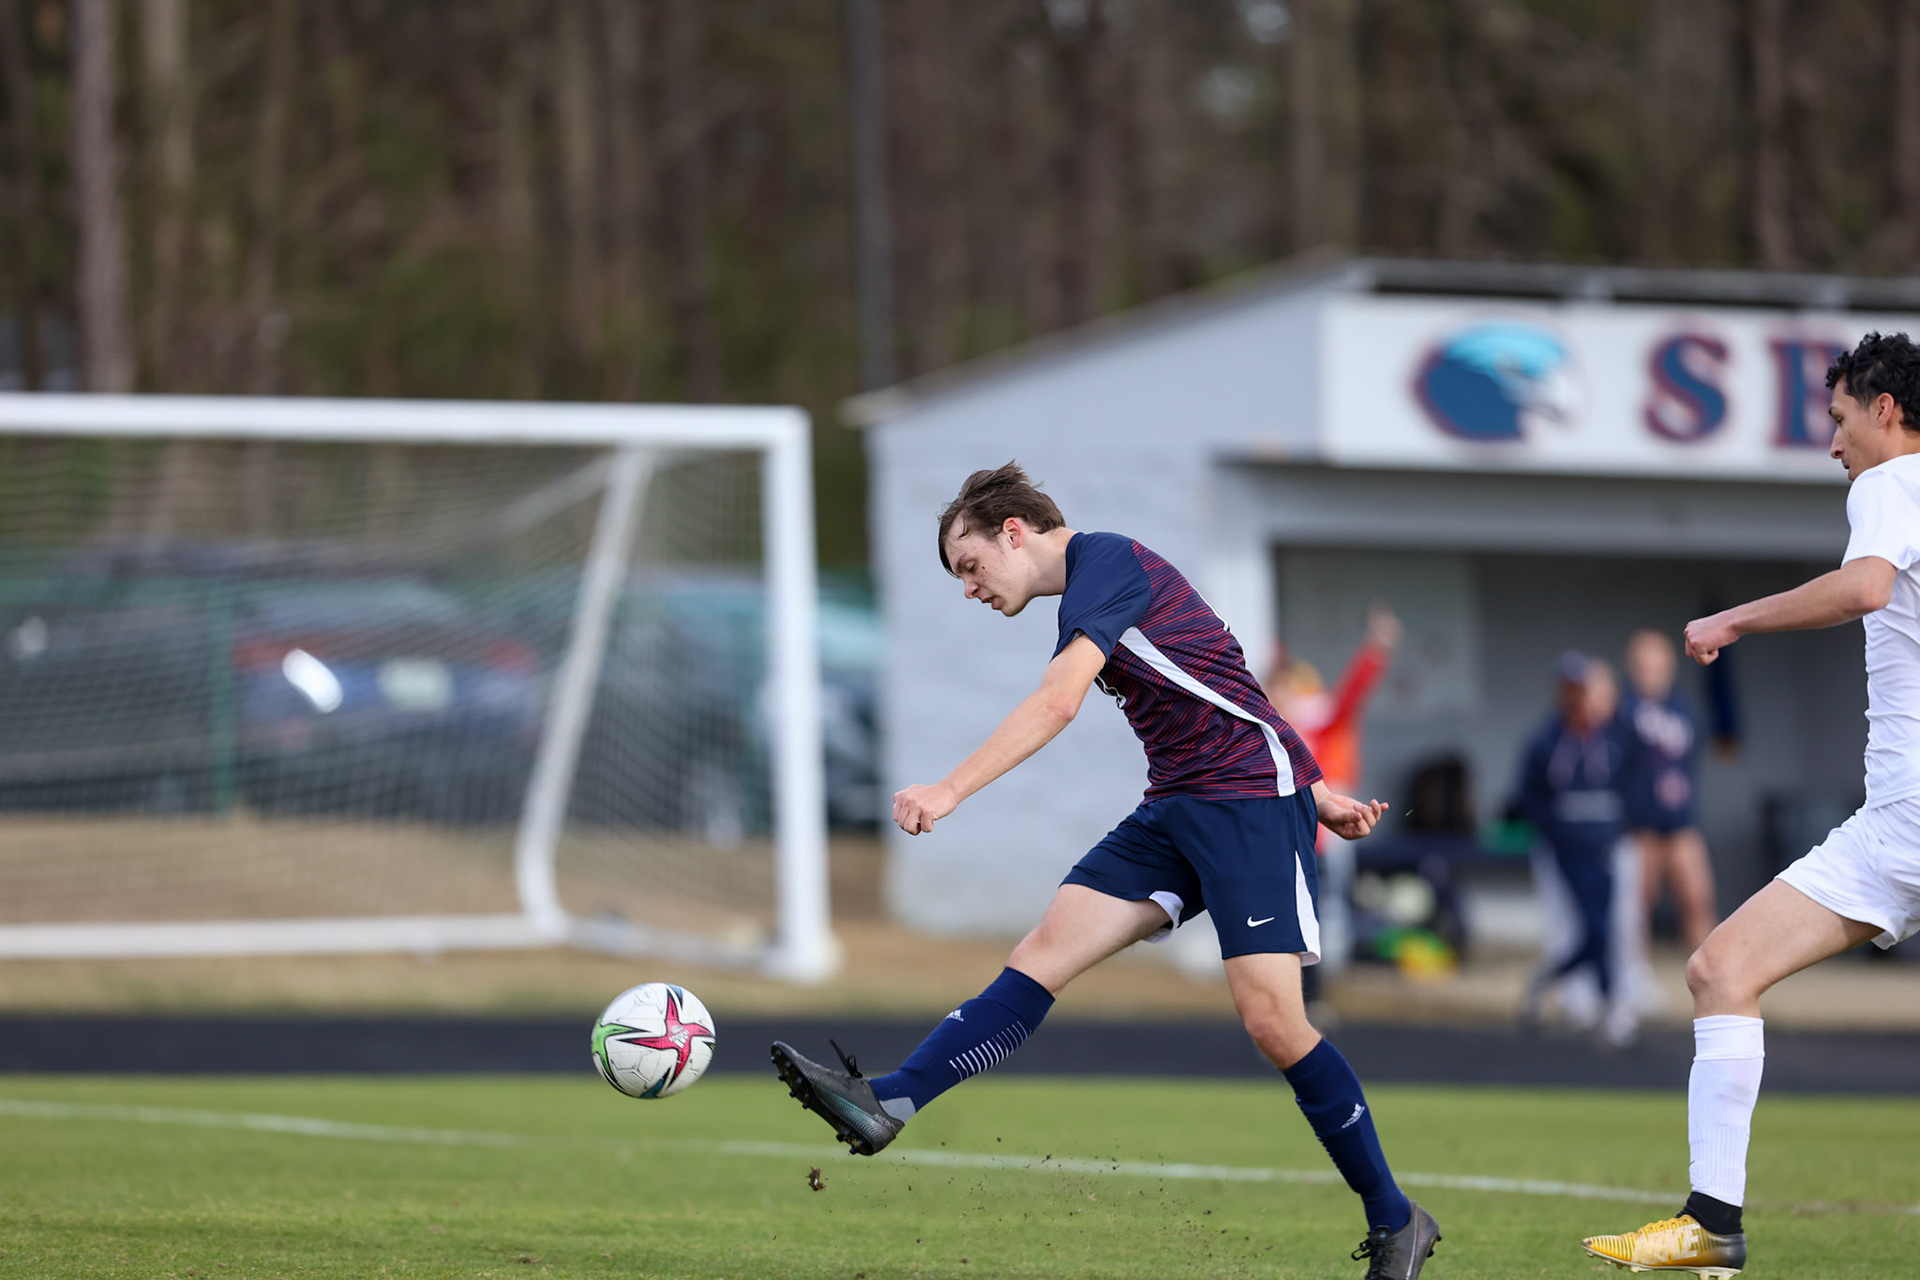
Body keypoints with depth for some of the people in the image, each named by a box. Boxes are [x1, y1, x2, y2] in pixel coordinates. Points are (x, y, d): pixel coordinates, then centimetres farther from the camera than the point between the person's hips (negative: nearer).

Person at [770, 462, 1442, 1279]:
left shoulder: (1107, 563, -10)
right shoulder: (1095, 595, 20)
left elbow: (1057, 703, -24)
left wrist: (950, 790, -31)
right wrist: (1312, 793, 22)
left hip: (1255, 798, -10)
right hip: (1177, 811, 10)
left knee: (1270, 1018, -14)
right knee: (1045, 950, -6)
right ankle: (886, 1105, -17)